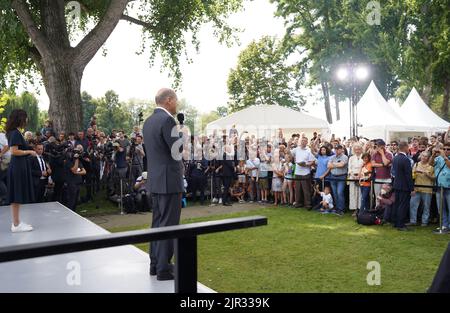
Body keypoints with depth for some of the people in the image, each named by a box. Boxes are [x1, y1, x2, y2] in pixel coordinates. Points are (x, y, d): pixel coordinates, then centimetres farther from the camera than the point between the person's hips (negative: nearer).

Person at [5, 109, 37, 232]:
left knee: (17, 196, 13)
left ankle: (16, 222, 21)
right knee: (17, 196, -4)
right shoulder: (15, 133, -15)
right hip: (18, 167, -10)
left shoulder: (13, 132, 13)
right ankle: (16, 225, 2)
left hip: (18, 166, 10)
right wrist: (29, 152, -13)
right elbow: (14, 151, -22)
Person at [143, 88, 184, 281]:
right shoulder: (167, 120, -15)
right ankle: (164, 269, 3)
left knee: (157, 223, 15)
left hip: (155, 180, 9)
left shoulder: (148, 121, 12)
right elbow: (178, 151, -16)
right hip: (169, 180, -9)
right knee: (168, 225, -3)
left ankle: (155, 264, 24)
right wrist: (181, 134, 0)